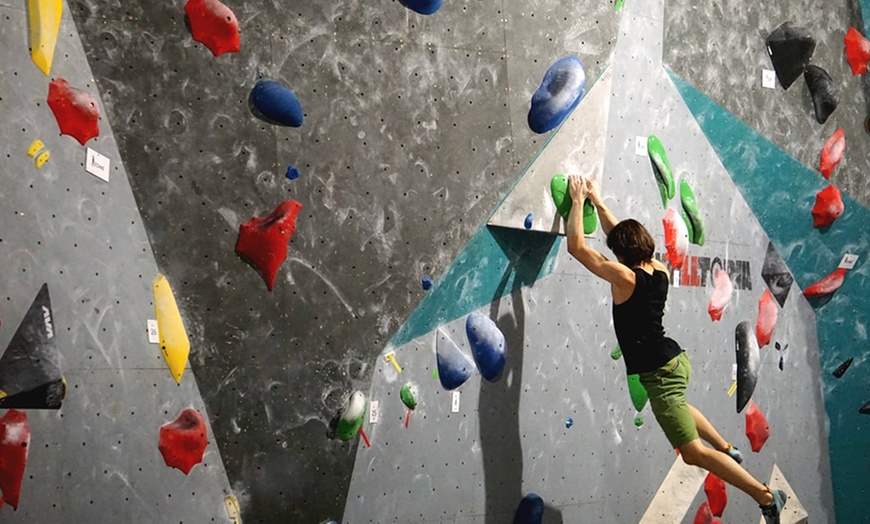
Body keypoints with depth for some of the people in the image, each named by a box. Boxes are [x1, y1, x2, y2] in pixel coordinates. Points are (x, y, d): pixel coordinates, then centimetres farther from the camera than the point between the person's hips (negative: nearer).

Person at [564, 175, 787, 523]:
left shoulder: (624, 277, -21)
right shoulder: (660, 272, 1)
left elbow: (576, 246, -15)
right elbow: (623, 236, 16)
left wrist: (578, 200, -5)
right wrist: (596, 201, 19)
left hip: (658, 373, -9)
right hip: (676, 360, 9)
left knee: (693, 452, -3)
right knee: (677, 406, 42)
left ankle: (766, 496, 0)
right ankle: (728, 449, 50)